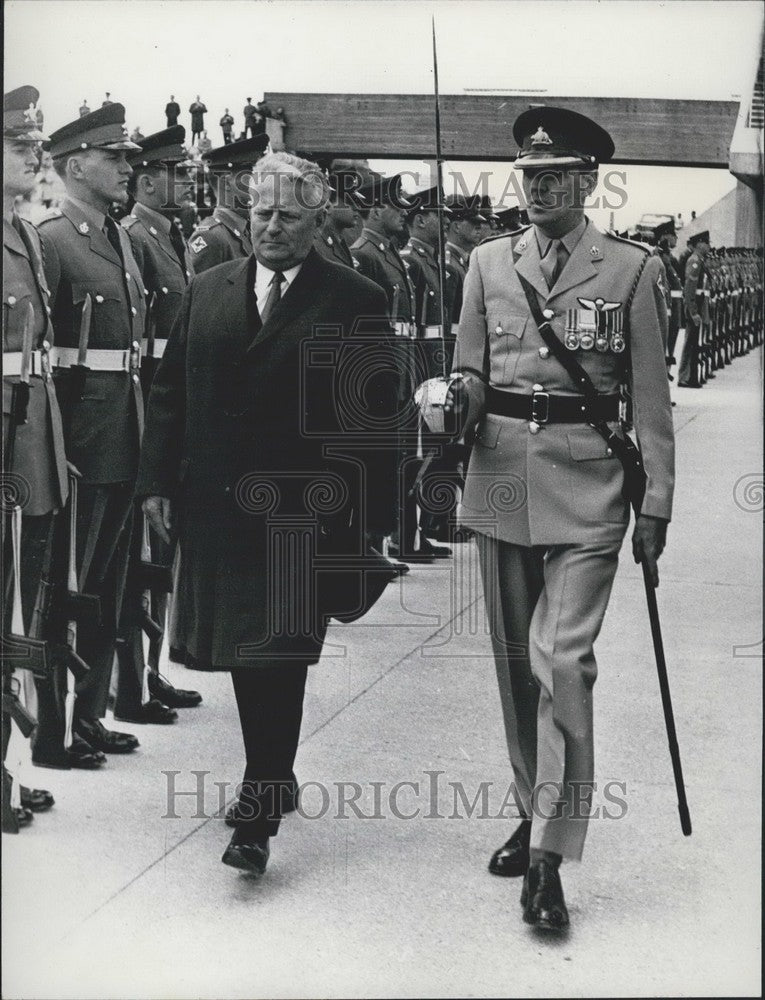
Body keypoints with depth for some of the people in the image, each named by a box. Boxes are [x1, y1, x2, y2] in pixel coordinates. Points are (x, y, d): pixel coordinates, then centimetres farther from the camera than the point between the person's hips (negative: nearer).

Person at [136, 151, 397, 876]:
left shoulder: (356, 302, -2)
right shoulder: (206, 293, 10)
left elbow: (376, 414, -4)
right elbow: (169, 392, 12)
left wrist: (370, 513, -8)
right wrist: (157, 481, 4)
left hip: (305, 508, -5)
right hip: (219, 502, 5)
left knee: (278, 649, -7)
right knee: (243, 646, 15)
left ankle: (258, 814, -2)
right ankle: (272, 780, 33)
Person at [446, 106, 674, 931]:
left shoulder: (633, 269, 1)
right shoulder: (488, 263, 10)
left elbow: (650, 397, 1)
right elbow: (471, 369, 13)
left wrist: (655, 502, -3)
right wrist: (464, 399, -11)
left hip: (586, 486, -4)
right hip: (501, 478, 4)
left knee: (563, 661, -12)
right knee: (515, 661, 12)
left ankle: (549, 856, -8)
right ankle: (534, 811, 29)